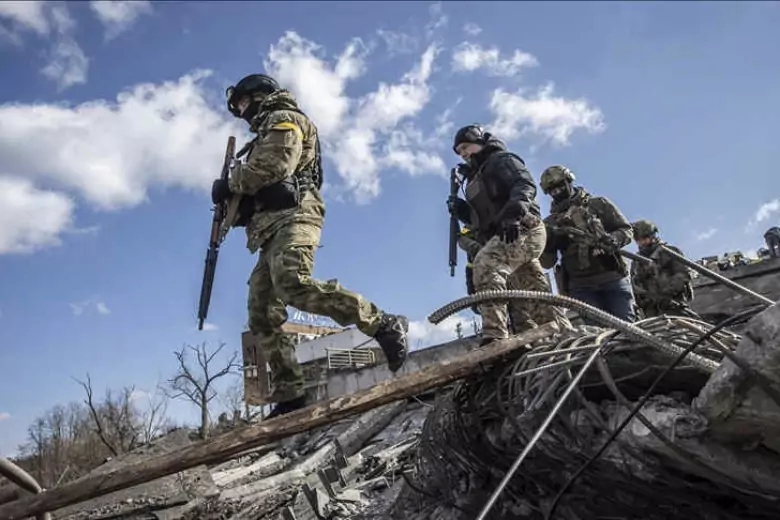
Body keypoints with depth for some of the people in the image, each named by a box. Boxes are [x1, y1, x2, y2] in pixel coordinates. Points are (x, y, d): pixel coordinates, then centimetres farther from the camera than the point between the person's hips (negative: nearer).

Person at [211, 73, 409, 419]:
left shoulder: (284, 119, 10)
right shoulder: (266, 136, 38)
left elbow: (275, 164, -10)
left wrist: (229, 184, -1)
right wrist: (236, 204, 11)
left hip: (292, 216, -9)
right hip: (272, 228, 9)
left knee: (294, 285, -34)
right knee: (263, 318, -3)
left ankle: (384, 326, -32)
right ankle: (290, 397, -7)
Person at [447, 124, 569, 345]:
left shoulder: (501, 160, 7)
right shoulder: (477, 177, 32)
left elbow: (526, 185, -12)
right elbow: (481, 218, 26)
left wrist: (513, 213, -30)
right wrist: (462, 211, 7)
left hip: (522, 229, -10)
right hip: (505, 234, 10)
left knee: (485, 264, -32)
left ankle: (494, 337, -42)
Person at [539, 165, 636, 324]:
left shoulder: (598, 204, 10)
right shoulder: (551, 223, 11)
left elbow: (626, 230, 7)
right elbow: (547, 263, 8)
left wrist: (613, 240, -15)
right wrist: (546, 241, -11)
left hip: (613, 278, -1)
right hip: (581, 287, 1)